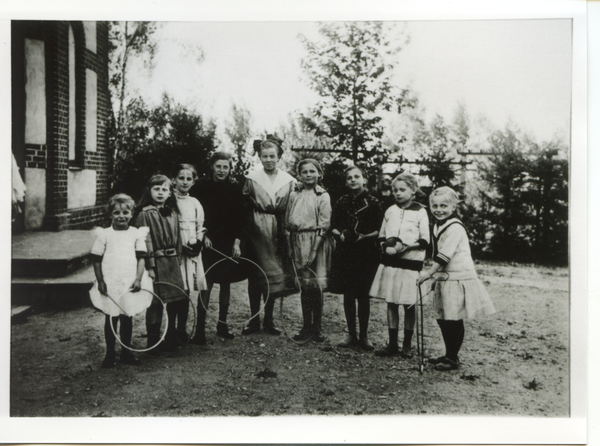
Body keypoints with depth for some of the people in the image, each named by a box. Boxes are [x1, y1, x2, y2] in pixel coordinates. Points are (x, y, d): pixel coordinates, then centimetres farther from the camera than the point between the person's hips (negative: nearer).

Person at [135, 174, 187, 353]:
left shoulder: (173, 213, 12)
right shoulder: (145, 214, -7)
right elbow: (145, 242, -11)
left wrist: (178, 260, 13)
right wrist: (150, 266, -15)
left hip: (173, 261, 6)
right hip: (157, 261, -6)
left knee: (178, 301, 9)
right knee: (155, 303, -1)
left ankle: (172, 339, 24)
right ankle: (153, 343, 11)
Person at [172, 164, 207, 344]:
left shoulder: (195, 203, 14)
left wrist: (198, 243, -1)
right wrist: (181, 246, -13)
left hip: (192, 251, 4)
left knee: (187, 291, 5)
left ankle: (182, 330, 15)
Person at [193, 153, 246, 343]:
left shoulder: (235, 189, 4)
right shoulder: (203, 187, -1)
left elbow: (239, 218, 4)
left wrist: (237, 241, -4)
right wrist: (204, 236, -12)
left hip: (229, 242, 3)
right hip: (209, 241, -2)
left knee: (226, 282, 7)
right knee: (207, 283, -8)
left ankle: (222, 324, 18)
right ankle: (200, 327, -6)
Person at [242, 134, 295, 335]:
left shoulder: (288, 181, 7)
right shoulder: (251, 179, 2)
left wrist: (286, 231, -1)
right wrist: (242, 233, -5)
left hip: (277, 233, 2)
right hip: (256, 231, -1)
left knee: (273, 275, 5)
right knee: (254, 275, 0)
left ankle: (268, 320, 15)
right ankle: (254, 319, 10)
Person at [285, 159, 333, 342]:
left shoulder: (323, 196, 0)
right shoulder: (294, 195, 11)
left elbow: (324, 224, -4)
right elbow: (287, 222, 13)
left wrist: (313, 250, -11)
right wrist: (290, 246, 3)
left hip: (317, 243, -3)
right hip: (298, 242, 3)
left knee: (316, 285, -4)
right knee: (304, 285, 5)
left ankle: (316, 328, 5)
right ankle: (306, 326, 13)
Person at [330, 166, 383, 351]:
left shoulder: (373, 203, -1)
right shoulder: (341, 202, 9)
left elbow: (379, 230, -2)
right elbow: (333, 227, 11)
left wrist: (364, 236, -17)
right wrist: (340, 235, -9)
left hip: (366, 253, -3)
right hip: (345, 252, 3)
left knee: (363, 295, 2)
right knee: (348, 294, 6)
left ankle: (363, 336, 14)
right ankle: (351, 334, 17)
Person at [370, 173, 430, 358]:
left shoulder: (420, 212, -2)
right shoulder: (390, 211, 11)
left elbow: (425, 241, -5)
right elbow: (381, 236, 16)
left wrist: (406, 246, -17)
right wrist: (386, 246, -5)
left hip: (410, 263, -4)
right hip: (389, 262, 4)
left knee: (408, 305, 3)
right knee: (391, 303, 7)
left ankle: (407, 345, 15)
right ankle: (392, 344, 17)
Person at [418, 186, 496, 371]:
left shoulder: (455, 227, -16)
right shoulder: (437, 225, 13)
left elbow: (445, 255, -21)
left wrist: (429, 272, -19)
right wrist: (433, 272, 11)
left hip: (458, 279, -9)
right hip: (445, 278, 9)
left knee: (454, 320, -2)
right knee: (443, 319, 13)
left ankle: (452, 358, 9)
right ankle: (449, 355, 26)